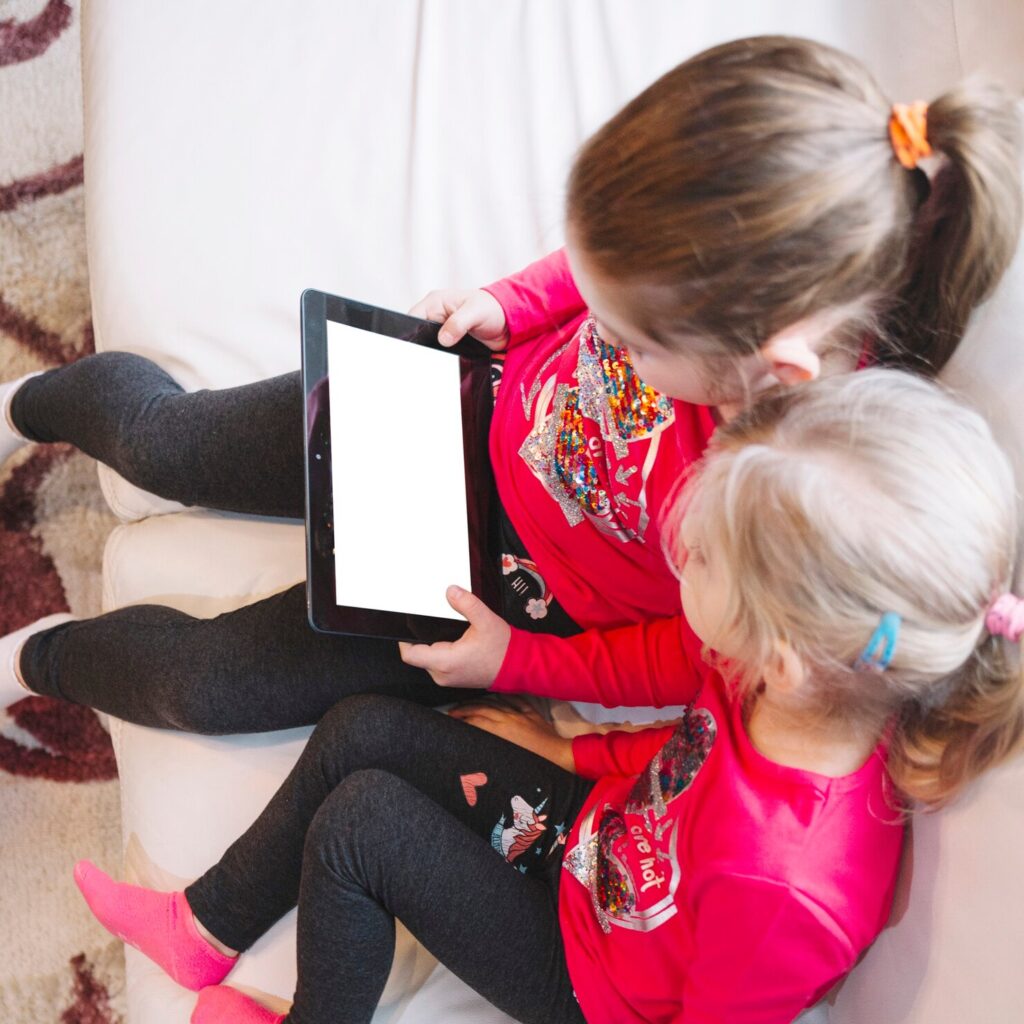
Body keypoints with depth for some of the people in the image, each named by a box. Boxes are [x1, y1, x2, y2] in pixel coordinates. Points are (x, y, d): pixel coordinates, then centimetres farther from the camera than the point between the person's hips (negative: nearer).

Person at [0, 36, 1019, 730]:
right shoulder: (719, 274, -29)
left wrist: (520, 661, -14)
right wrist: (508, 304, -12)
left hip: (526, 592, -3)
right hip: (486, 405, 4)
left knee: (206, 683, -2)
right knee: (162, 443, 12)